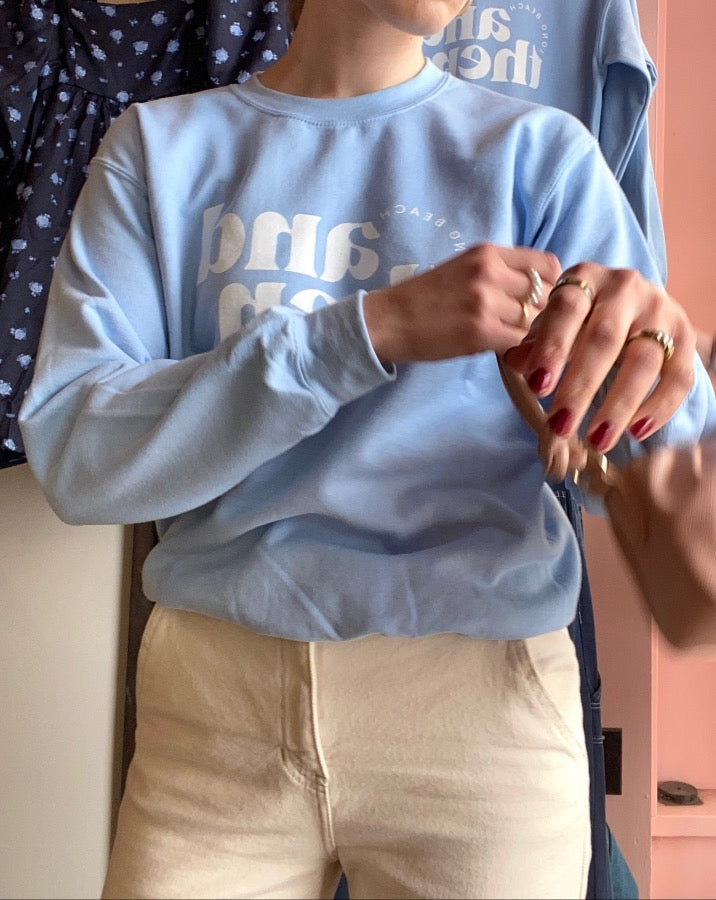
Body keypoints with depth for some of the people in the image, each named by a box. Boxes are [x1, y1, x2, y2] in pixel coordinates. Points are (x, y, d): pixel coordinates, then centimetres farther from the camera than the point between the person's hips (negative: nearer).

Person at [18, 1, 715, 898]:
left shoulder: (540, 150, 1)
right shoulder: (160, 145, 1)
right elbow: (71, 454, -11)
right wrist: (379, 328, -22)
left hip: (480, 691, 1)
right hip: (212, 694, 0)